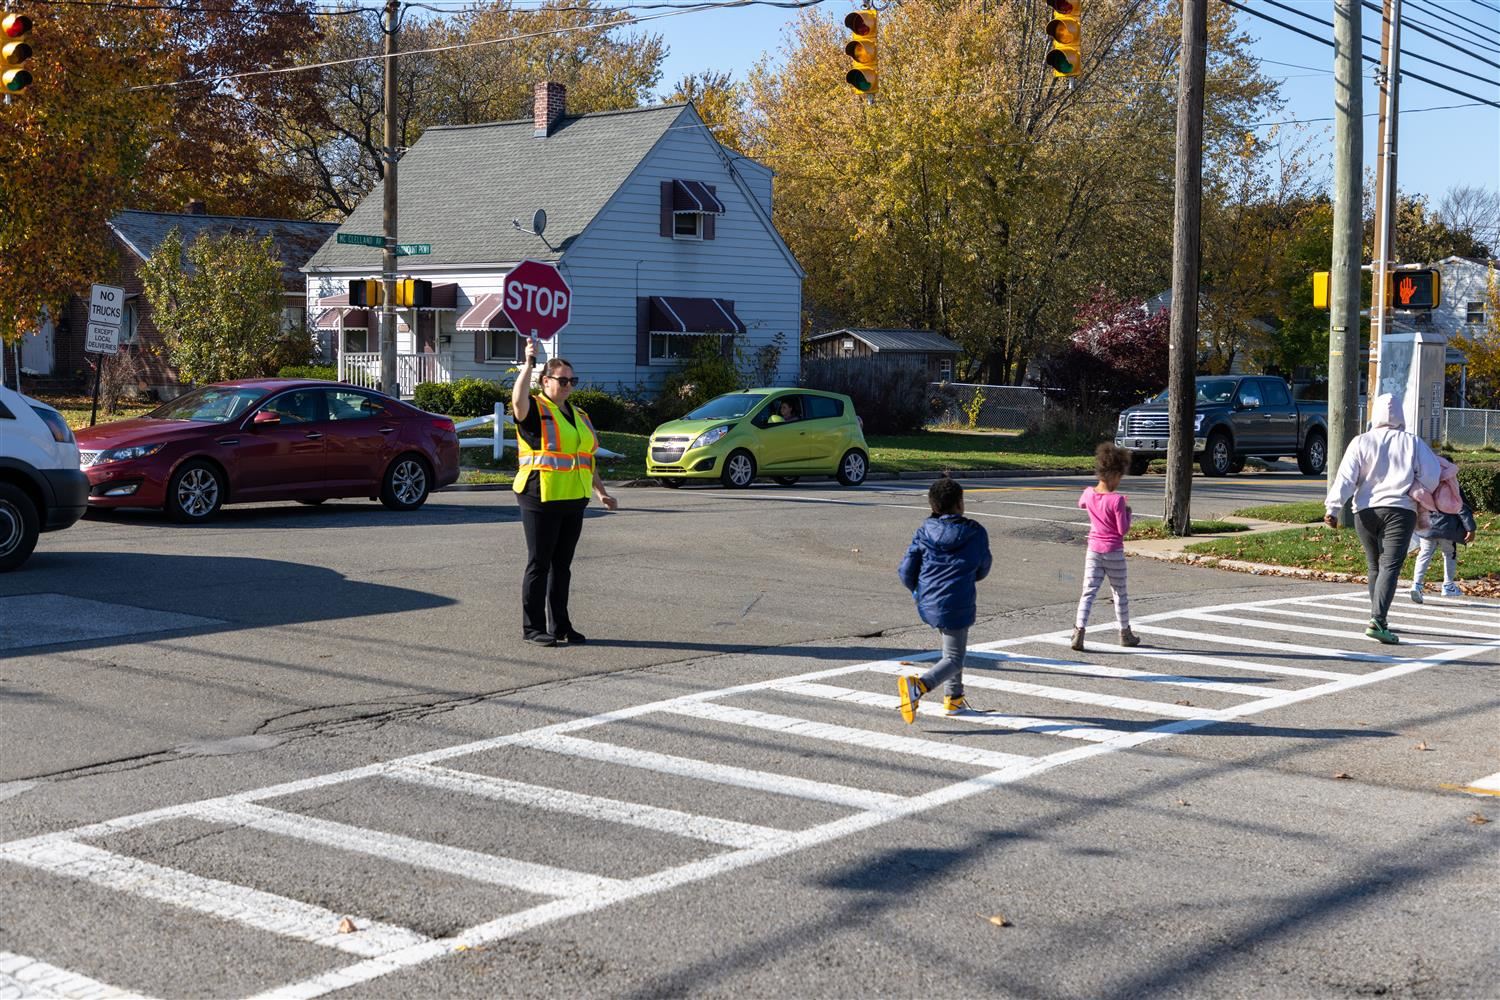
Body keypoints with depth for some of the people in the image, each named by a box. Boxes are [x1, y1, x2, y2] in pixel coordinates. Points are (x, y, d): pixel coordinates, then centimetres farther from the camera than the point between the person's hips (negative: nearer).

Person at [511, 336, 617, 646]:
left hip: (573, 501, 7)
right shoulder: (535, 410, -4)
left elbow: (588, 457, 24)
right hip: (541, 499, -7)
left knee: (562, 564, 11)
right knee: (539, 563, -2)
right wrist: (529, 363, -34)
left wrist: (601, 491, 20)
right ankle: (533, 627, 5)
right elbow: (518, 399, -29)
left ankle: (560, 625, 17)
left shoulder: (578, 416, 18)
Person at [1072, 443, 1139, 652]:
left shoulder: (1088, 493, -2)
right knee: (1120, 593, 13)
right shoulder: (1117, 500, -18)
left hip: (1093, 550, 4)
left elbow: (1081, 503, 23)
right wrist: (1127, 513, 2)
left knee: (1089, 591, 0)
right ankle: (1125, 634, 25)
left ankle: (1079, 629, -17)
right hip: (1114, 551, -3)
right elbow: (1123, 530, -14)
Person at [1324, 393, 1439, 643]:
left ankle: (1378, 619, 24)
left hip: (1366, 511, 2)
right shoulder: (1413, 442, 3)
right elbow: (1431, 476, 1)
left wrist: (1332, 508, -7)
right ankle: (1377, 620, -26)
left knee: (1374, 566, 16)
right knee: (1390, 566, -9)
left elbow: (1346, 478, -6)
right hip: (1400, 510, -2)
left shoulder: (1361, 442, 2)